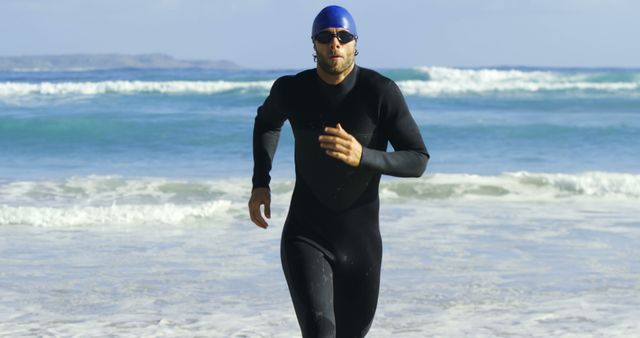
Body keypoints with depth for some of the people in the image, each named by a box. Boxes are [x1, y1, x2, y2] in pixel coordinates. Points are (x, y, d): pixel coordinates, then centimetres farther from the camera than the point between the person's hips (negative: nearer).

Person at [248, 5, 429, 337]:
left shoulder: (381, 92, -15)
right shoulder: (291, 89, -7)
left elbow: (418, 161, -16)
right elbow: (266, 122, 18)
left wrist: (362, 156, -34)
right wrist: (260, 183, 7)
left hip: (361, 242, 1)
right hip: (304, 238, -1)